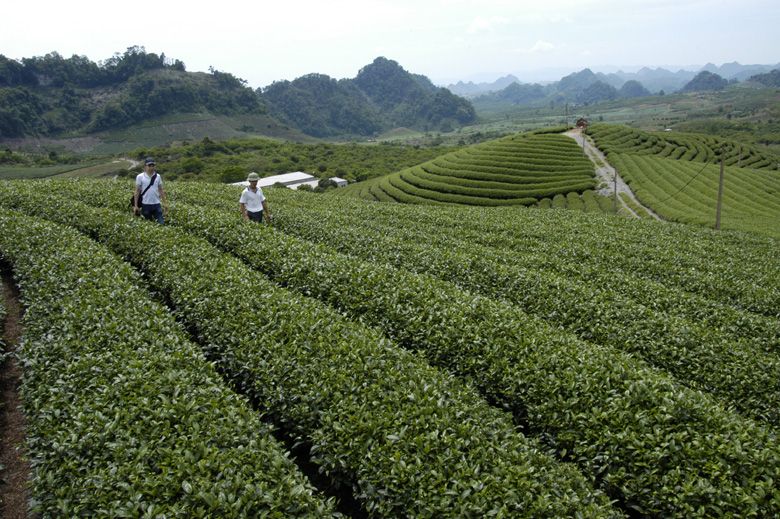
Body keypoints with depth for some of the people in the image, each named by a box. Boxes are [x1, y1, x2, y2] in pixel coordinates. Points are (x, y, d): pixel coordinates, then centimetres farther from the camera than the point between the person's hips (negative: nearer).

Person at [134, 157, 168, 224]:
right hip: (145, 205, -2)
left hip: (157, 204, 2)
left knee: (161, 223, -2)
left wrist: (164, 203, 8)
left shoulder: (158, 176, 5)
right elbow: (137, 191, -1)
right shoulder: (140, 177, -3)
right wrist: (135, 205, -4)